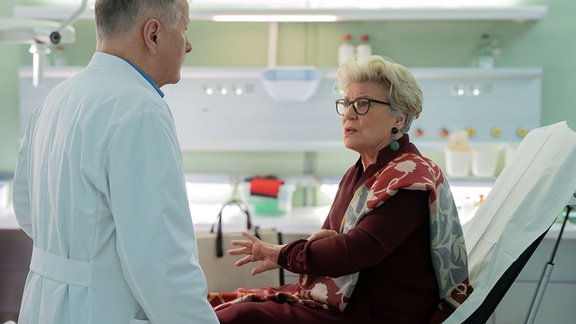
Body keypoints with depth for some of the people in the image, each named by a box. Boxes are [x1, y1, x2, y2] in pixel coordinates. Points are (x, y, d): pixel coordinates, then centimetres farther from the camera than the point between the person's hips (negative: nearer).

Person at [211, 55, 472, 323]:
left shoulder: (410, 180, -15)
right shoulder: (356, 174, 14)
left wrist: (284, 254, -12)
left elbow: (355, 251, -23)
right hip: (346, 301, 8)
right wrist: (318, 241, -9)